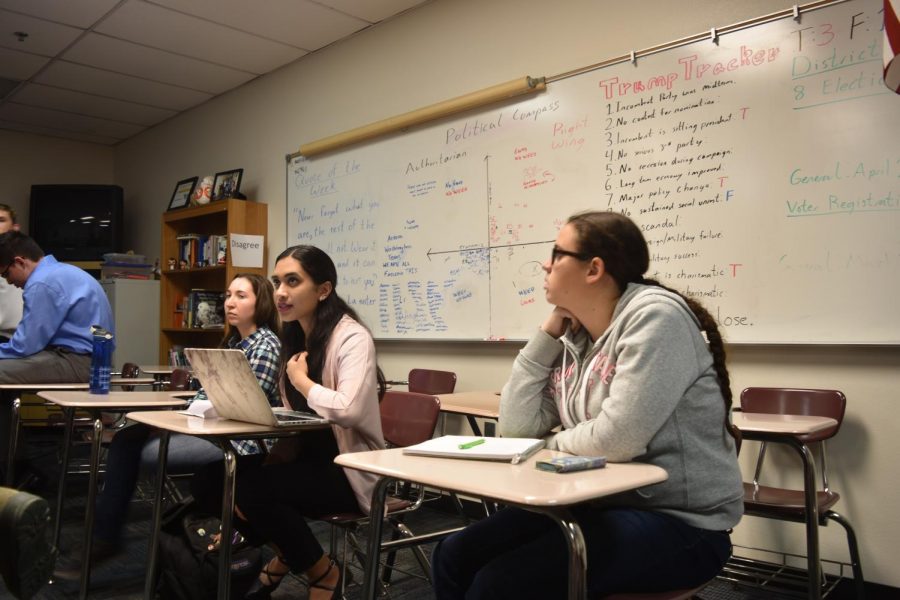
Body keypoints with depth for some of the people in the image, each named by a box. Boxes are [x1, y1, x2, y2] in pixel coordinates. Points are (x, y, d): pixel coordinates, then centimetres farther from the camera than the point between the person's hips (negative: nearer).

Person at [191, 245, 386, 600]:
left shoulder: (352, 337, -18)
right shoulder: (294, 336, 7)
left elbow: (348, 409, -36)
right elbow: (293, 415, 10)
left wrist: (301, 379, -18)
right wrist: (279, 450, -9)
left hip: (347, 469, -8)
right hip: (306, 455, 8)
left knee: (253, 490, -26)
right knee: (209, 482, -6)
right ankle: (284, 556, 17)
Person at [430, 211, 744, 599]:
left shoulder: (654, 316, -16)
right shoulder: (574, 340, 7)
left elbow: (615, 439, -26)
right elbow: (516, 427, 1)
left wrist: (553, 443, -5)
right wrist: (548, 332, -2)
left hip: (680, 523, -7)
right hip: (603, 503, 8)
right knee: (455, 557, -1)